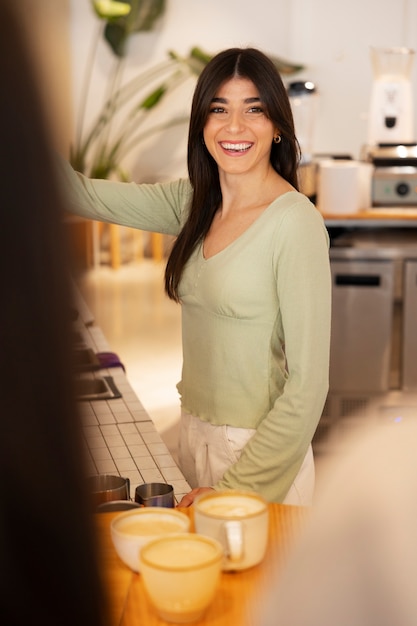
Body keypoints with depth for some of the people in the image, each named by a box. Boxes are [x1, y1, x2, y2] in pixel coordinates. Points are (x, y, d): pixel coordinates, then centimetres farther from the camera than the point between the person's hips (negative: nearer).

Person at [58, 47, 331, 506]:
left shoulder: (295, 220, -19)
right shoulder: (193, 202, 2)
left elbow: (308, 382, -20)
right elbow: (82, 195, 2)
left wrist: (237, 486, -18)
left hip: (261, 450, -6)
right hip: (195, 433, 7)